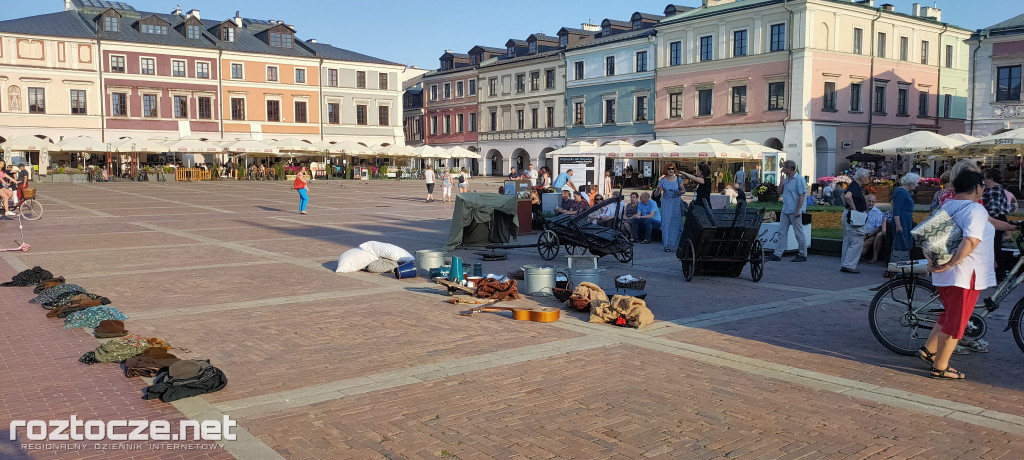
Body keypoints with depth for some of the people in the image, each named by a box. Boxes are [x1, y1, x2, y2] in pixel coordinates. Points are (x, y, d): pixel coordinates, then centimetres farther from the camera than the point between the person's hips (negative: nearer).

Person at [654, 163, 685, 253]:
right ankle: (667, 245, -4)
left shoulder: (678, 179, 5)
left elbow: (684, 190, 10)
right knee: (666, 223, -6)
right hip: (666, 204, -1)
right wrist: (657, 190, -24)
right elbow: (656, 194, -1)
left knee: (677, 223, -1)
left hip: (677, 203, 1)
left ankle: (677, 242, 10)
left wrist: (679, 192, -12)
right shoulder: (662, 180, 2)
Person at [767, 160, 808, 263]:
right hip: (785, 210, 9)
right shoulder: (786, 179, 14)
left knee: (799, 233, 0)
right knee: (782, 232, 7)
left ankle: (803, 255, 9)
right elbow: (780, 191, 20)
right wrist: (781, 181, 5)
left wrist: (798, 210, -20)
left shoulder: (799, 179, -12)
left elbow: (802, 196, -16)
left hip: (794, 211, -9)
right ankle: (777, 254, 9)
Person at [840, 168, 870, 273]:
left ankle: (843, 265, 16)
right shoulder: (856, 187, -16)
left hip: (847, 216, 11)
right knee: (857, 242, -8)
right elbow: (847, 196, -35)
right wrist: (854, 207, -23)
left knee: (847, 242, 13)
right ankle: (849, 265, -10)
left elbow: (843, 195, 31)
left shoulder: (853, 185, 15)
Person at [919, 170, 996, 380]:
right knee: (956, 321, 1)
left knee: (949, 314, 24)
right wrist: (951, 263, -24)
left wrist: (931, 261, 6)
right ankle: (940, 367, 7)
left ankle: (928, 349, 24)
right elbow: (971, 241, -29)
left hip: (943, 274, 8)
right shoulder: (976, 209, -14)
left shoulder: (946, 207, 11)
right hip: (965, 274, -8)